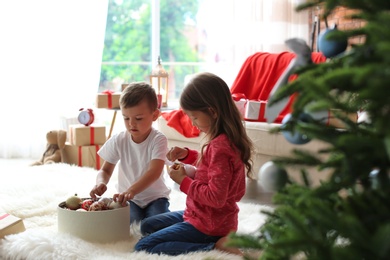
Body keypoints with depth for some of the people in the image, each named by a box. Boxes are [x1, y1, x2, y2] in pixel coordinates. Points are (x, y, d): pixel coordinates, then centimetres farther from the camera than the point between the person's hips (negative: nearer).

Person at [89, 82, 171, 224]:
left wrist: (131, 190, -48)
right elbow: (105, 170, 0)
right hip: (128, 198, 2)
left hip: (155, 197, -2)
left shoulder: (158, 140, -16)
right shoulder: (118, 140, -6)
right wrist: (101, 183, -27)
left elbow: (155, 171, -31)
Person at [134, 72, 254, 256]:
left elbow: (216, 197, -29)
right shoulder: (227, 139, 2)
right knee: (147, 226, 24)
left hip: (207, 225, -10)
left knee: (143, 247, -13)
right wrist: (187, 155, 6)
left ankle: (215, 246, -14)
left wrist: (184, 182, -16)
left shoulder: (220, 147, -27)